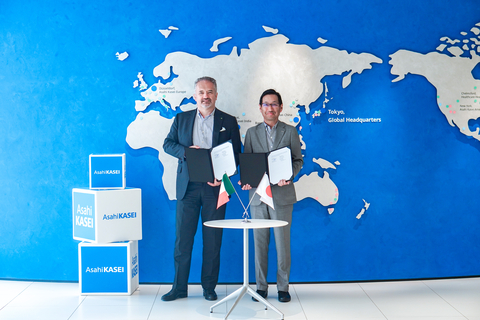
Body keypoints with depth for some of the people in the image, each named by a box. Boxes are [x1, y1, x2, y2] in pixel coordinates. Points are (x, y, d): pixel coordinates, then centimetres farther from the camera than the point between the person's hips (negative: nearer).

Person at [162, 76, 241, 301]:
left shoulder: (228, 122, 7)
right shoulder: (182, 119, 12)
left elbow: (236, 154, 4)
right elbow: (167, 144, 9)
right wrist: (186, 151, -11)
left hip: (214, 186, -1)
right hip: (188, 186, 1)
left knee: (213, 240, 4)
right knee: (182, 238, 3)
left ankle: (209, 287, 16)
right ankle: (179, 288, 12)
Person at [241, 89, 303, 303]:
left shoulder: (290, 132, 8)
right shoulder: (252, 133, 12)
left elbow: (298, 160, 5)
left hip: (282, 194, -2)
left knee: (282, 243, 1)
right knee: (260, 243, 6)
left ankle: (283, 287, 13)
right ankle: (261, 287, 15)